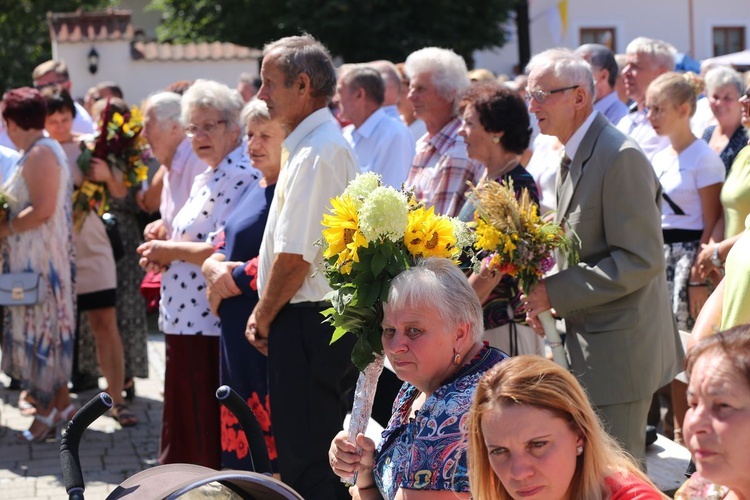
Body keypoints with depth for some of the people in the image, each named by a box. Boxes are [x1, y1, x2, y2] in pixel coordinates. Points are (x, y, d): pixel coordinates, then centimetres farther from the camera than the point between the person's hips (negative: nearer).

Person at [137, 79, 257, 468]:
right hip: (184, 320, 10)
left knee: (213, 430, -3)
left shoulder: (241, 177, -14)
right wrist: (164, 254, 5)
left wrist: (171, 250, -13)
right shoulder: (204, 180, 17)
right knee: (187, 420, 15)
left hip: (212, 323, -10)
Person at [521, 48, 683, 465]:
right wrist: (543, 293, 4)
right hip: (586, 346, 10)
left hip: (619, 349, -10)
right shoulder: (572, 157, 12)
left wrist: (557, 293, -22)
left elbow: (643, 259, -23)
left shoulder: (620, 158, -19)